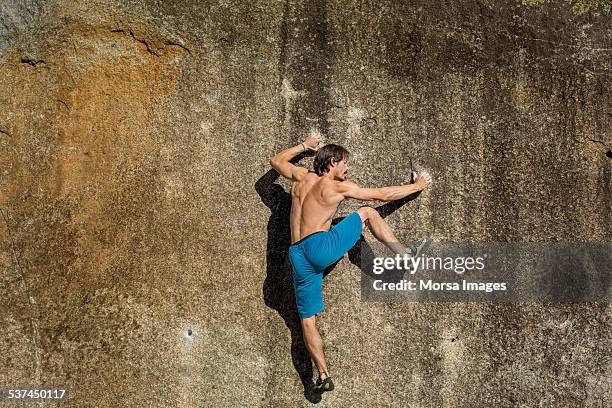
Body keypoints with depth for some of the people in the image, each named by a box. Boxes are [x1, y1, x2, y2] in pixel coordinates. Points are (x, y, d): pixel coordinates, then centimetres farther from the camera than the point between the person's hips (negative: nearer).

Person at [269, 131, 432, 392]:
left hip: (298, 257, 5)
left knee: (307, 319, 12)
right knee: (367, 213, 13)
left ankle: (323, 375, 8)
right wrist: (417, 185, 20)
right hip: (321, 246, -5)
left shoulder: (301, 178, 14)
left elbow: (276, 161, 35)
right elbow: (384, 195, 7)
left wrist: (304, 146, 44)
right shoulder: (338, 187, 1)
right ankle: (406, 256, 13)